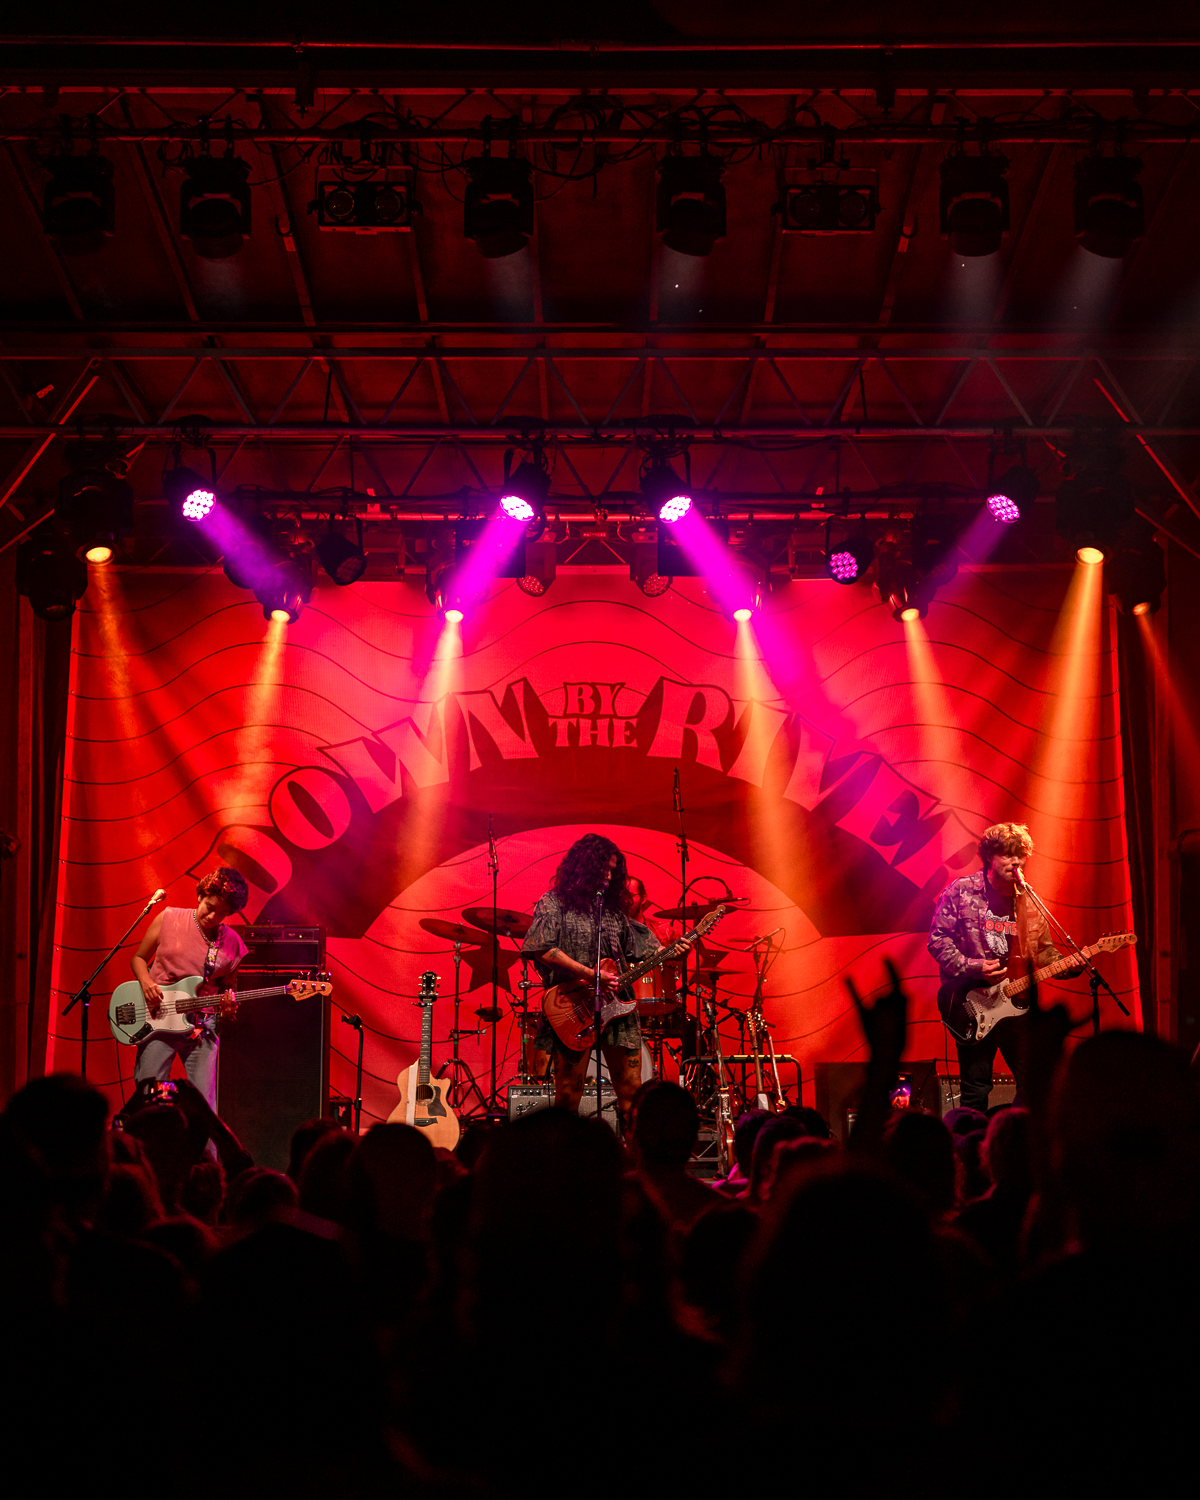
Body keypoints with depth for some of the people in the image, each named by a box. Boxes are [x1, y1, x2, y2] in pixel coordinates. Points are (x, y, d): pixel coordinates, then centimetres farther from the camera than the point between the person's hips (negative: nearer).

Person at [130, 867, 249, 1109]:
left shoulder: (232, 944, 4)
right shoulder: (168, 919, 1)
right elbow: (138, 958, 11)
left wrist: (228, 1001, -8)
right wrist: (146, 984, -9)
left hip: (202, 1026, 1)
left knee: (204, 1105, -5)